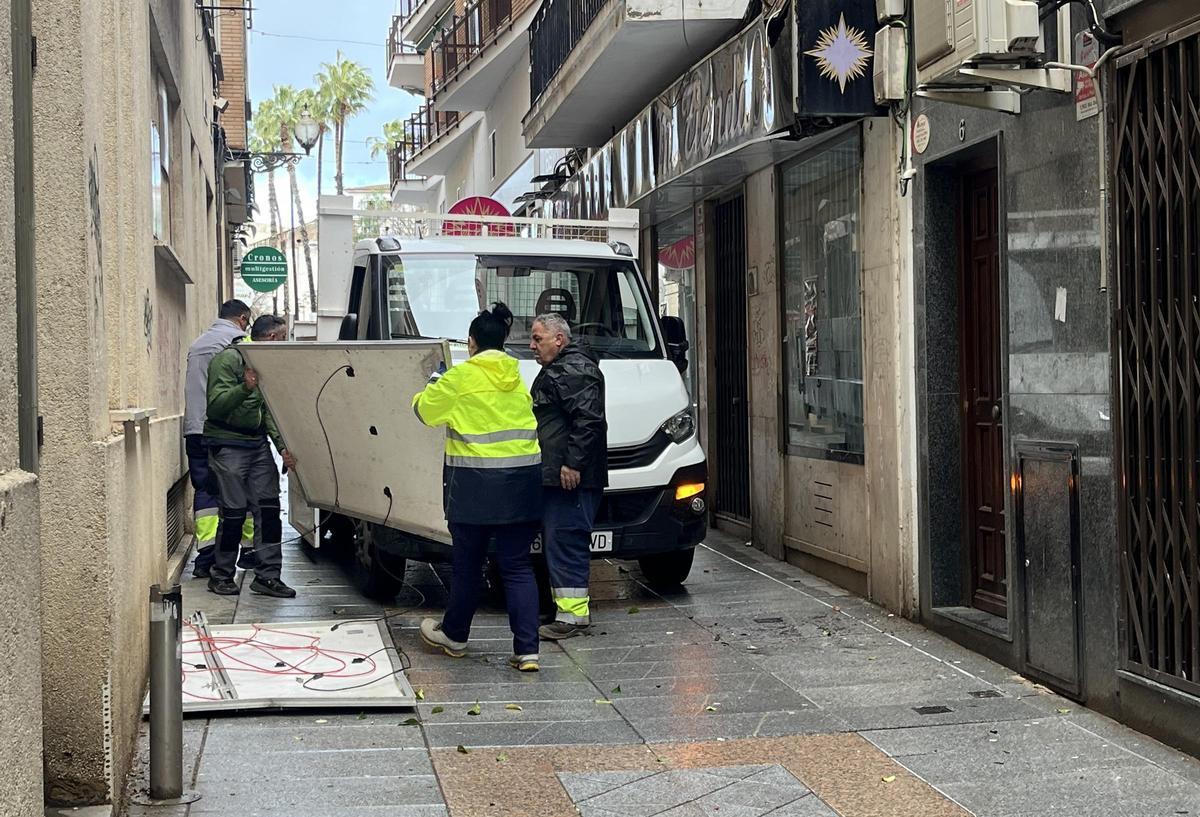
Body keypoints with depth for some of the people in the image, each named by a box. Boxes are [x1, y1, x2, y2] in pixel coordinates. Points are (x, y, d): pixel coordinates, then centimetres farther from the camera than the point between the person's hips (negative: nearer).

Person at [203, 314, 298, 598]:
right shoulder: (228, 359, -9)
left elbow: (270, 412, 10)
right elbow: (216, 404, -18)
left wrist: (282, 447, -3)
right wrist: (245, 387, -35)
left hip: (258, 443, 7)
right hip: (228, 444, -7)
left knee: (270, 508, 0)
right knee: (234, 511, -6)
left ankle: (268, 575, 5)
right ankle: (221, 576, 9)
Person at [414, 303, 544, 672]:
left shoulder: (460, 377, -6)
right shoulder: (516, 378, 9)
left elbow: (423, 408, 4)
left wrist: (433, 384, 26)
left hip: (475, 483, -4)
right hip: (522, 482, 4)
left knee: (467, 563, 12)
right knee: (517, 565, 4)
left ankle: (454, 634, 29)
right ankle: (527, 650, -4)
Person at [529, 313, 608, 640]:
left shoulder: (575, 370, -12)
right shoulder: (555, 371, 23)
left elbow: (588, 420, -22)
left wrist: (573, 463, -24)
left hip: (571, 477, -11)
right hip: (554, 476, 11)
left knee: (565, 541, -11)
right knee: (556, 541, 13)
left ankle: (573, 614, -10)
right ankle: (571, 610, 19)